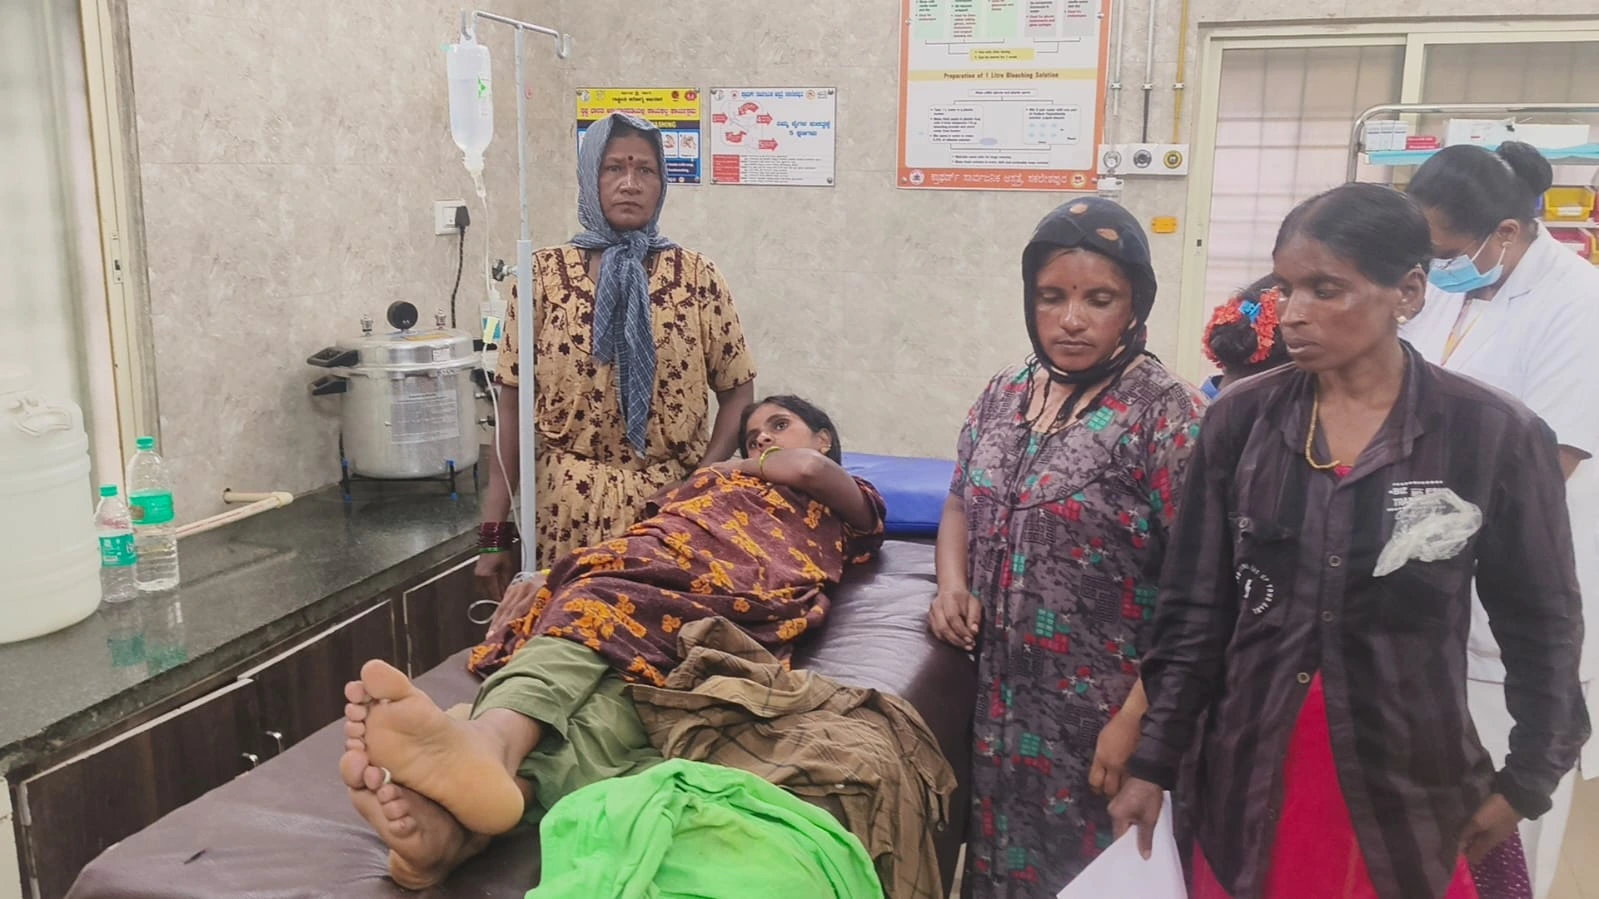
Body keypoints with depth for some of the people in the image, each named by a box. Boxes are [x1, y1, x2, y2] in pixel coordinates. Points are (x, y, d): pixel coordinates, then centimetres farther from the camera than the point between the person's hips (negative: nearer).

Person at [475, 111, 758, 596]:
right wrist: (494, 531, -2)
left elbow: (737, 391, 6)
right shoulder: (545, 276, 1)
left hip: (672, 504, 1)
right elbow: (511, 404, 1)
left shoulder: (696, 277, 2)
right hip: (572, 506, 0)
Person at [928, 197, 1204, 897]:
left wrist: (1136, 717, -18)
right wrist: (952, 586, -2)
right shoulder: (1003, 396, 5)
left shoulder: (1166, 414, -13)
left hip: (1100, 716, -5)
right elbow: (960, 504, 17)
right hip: (1001, 702, 5)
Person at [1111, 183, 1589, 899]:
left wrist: (1525, 782, 4)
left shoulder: (1497, 436, -10)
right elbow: (1192, 609, -1)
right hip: (1247, 776, 2)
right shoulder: (1241, 419, -5)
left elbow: (1541, 628, 1)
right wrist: (1152, 762, -2)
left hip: (1411, 783, -1)